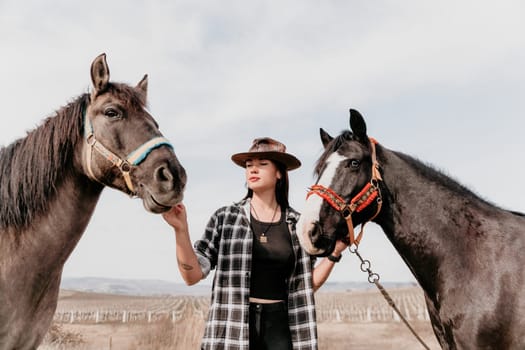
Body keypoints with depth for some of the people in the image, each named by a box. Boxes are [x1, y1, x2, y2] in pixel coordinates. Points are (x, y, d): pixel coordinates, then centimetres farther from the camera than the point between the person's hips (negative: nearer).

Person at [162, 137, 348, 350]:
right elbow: (192, 275, -3)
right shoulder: (225, 218, 0)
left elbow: (307, 285, 10)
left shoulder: (297, 224, 4)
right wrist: (180, 229, -15)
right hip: (232, 326, -1)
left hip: (279, 325, 2)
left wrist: (335, 253, -1)